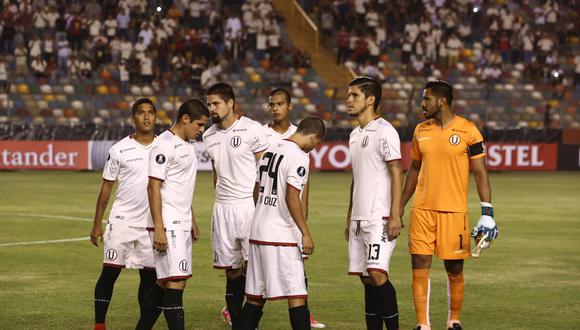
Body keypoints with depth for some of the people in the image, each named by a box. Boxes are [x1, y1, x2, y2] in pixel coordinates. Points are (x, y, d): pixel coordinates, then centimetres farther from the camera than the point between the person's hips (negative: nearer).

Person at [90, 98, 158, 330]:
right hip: (122, 221, -2)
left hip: (152, 223, 2)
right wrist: (97, 224, 1)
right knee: (109, 272, -2)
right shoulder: (120, 150, -2)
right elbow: (106, 187, 3)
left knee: (149, 275, 6)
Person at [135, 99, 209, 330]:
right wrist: (158, 229, -21)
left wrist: (192, 221, 24)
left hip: (182, 224, 9)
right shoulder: (165, 145, -14)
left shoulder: (188, 144, 16)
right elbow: (154, 187, -17)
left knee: (165, 283, 12)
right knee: (175, 283, -12)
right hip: (167, 225, -9)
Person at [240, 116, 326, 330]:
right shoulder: (299, 156, -12)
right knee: (296, 294, -5)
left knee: (255, 295, 14)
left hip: (257, 231, 8)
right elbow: (291, 198, -19)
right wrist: (305, 233, -16)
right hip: (281, 235, -8)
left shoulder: (270, 150, 13)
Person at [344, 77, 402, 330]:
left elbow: (396, 173, -13)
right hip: (359, 218, 8)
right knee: (366, 279, 7)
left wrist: (395, 216, -19)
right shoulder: (355, 135, 18)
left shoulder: (384, 131, -8)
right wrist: (349, 218, 22)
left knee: (377, 274, -16)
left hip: (380, 218, -8)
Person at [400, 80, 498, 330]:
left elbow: (480, 173, -3)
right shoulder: (421, 131, 9)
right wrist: (400, 206, 18)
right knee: (419, 267, -3)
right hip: (422, 210, 4)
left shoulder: (467, 131, -5)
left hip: (454, 211, -4)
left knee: (454, 270, 5)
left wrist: (487, 213, -10)